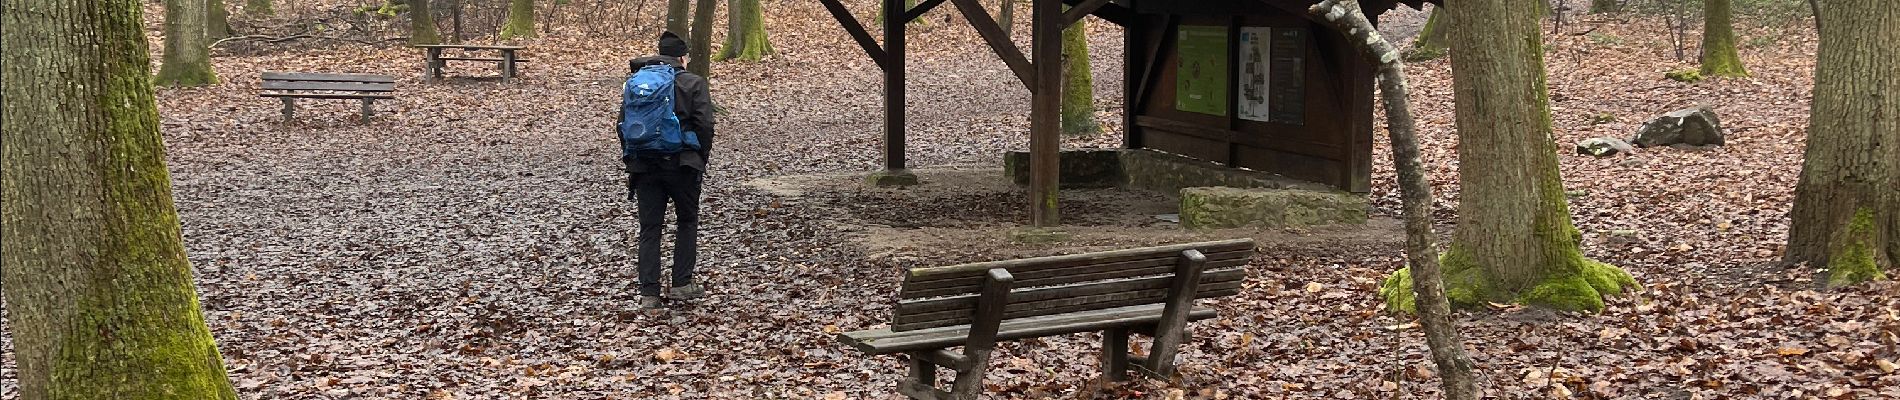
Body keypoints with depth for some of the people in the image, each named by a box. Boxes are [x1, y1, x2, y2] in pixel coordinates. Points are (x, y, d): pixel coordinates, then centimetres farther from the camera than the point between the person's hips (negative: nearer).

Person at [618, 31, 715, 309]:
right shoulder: (694, 83, -2)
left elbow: (622, 123, 7)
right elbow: (704, 124, -10)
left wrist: (633, 158, 16)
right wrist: (701, 159, 2)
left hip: (645, 165, 3)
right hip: (681, 163, -3)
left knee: (650, 229, 6)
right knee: (687, 222, 16)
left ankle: (649, 294, 2)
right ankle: (682, 284, 12)